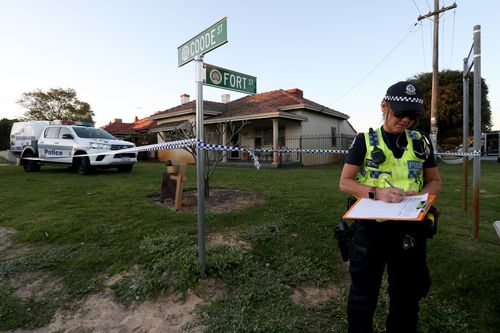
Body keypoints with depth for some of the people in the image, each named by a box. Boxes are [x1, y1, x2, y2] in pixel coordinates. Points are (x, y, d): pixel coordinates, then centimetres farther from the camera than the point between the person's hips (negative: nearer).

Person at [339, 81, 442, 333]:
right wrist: (376, 192, -22)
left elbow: (435, 181, 12)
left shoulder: (421, 143, 5)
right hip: (370, 227, -3)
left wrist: (420, 196, -10)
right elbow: (345, 182, -5)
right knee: (363, 293, 12)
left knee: (407, 293, 21)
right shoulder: (364, 141, -5)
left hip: (409, 228, 4)